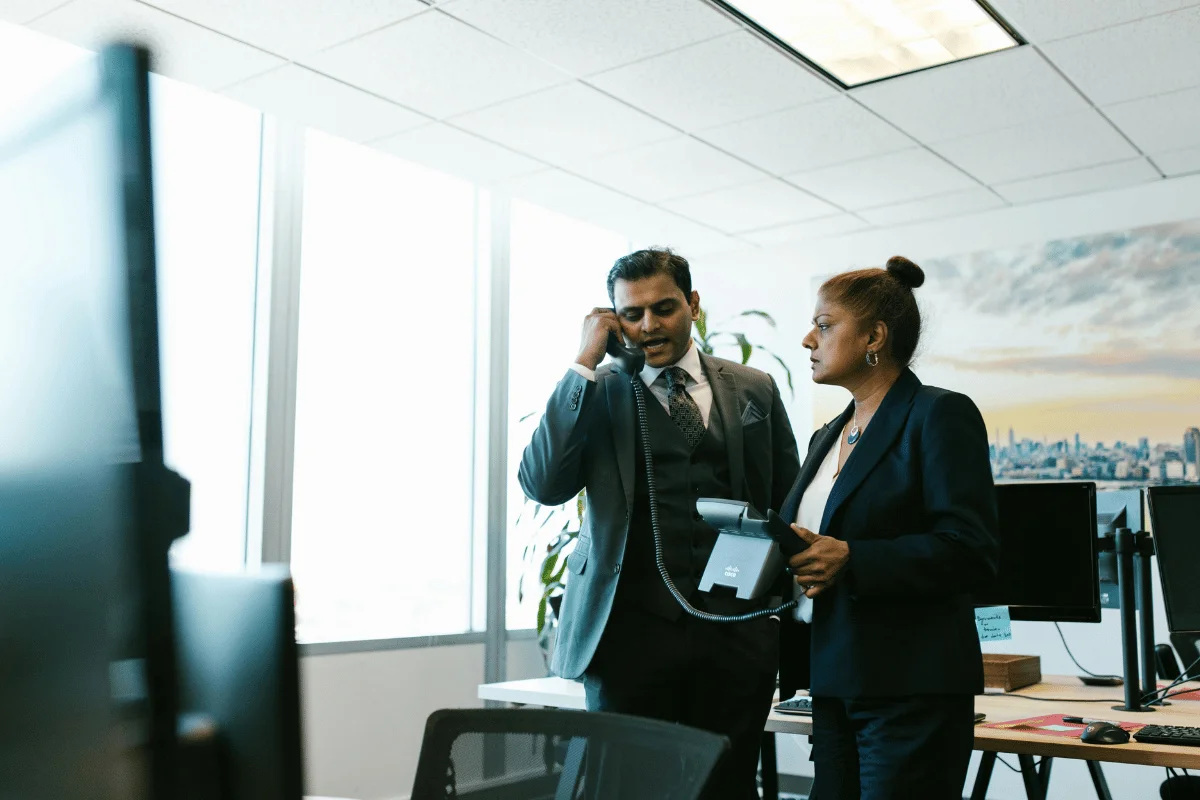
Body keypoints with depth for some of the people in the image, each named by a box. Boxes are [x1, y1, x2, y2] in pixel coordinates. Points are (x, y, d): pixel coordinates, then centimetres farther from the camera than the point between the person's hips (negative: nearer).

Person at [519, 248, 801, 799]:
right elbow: (542, 485, -12)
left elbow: (788, 505, 15)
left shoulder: (755, 391, 10)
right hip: (633, 629, -1)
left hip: (739, 632, 2)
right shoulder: (596, 393, 4)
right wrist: (586, 362, -12)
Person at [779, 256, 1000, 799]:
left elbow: (972, 551, -16)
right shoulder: (827, 437, 17)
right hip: (834, 687, 7)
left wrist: (849, 560, -23)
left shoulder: (941, 415, -7)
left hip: (911, 691, -7)